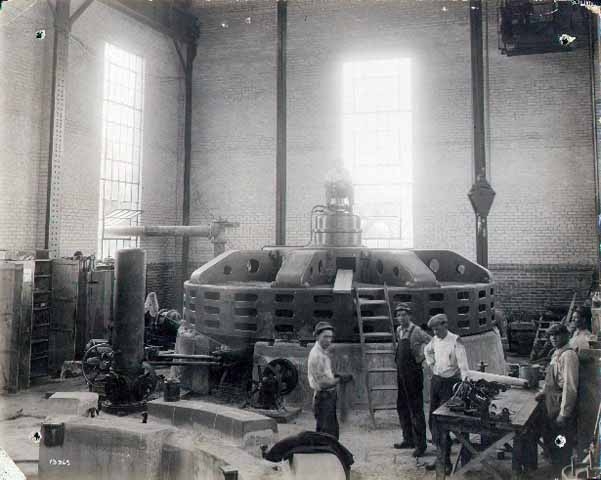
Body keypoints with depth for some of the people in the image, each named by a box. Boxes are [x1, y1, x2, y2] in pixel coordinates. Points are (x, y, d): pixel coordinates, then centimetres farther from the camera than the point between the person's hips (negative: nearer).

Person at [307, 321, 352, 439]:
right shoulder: (316, 355, -21)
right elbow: (322, 383, -22)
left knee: (333, 433, 19)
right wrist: (340, 380, -16)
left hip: (329, 396, 10)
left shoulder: (323, 352, 10)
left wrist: (335, 376, 8)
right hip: (323, 398, -10)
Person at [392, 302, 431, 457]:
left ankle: (420, 444, 6)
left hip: (413, 374, -8)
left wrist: (420, 358, -15)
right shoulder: (399, 331, 10)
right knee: (402, 408, 16)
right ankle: (408, 440, 29)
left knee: (416, 410, -2)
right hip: (401, 373, 8)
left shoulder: (416, 331, -14)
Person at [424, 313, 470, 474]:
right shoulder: (435, 340, 5)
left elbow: (463, 364, -20)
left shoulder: (455, 341, -15)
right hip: (436, 380, 7)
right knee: (432, 419, 12)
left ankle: (446, 460, 1)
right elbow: (427, 350, 27)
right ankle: (440, 449, 29)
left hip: (449, 383, -7)